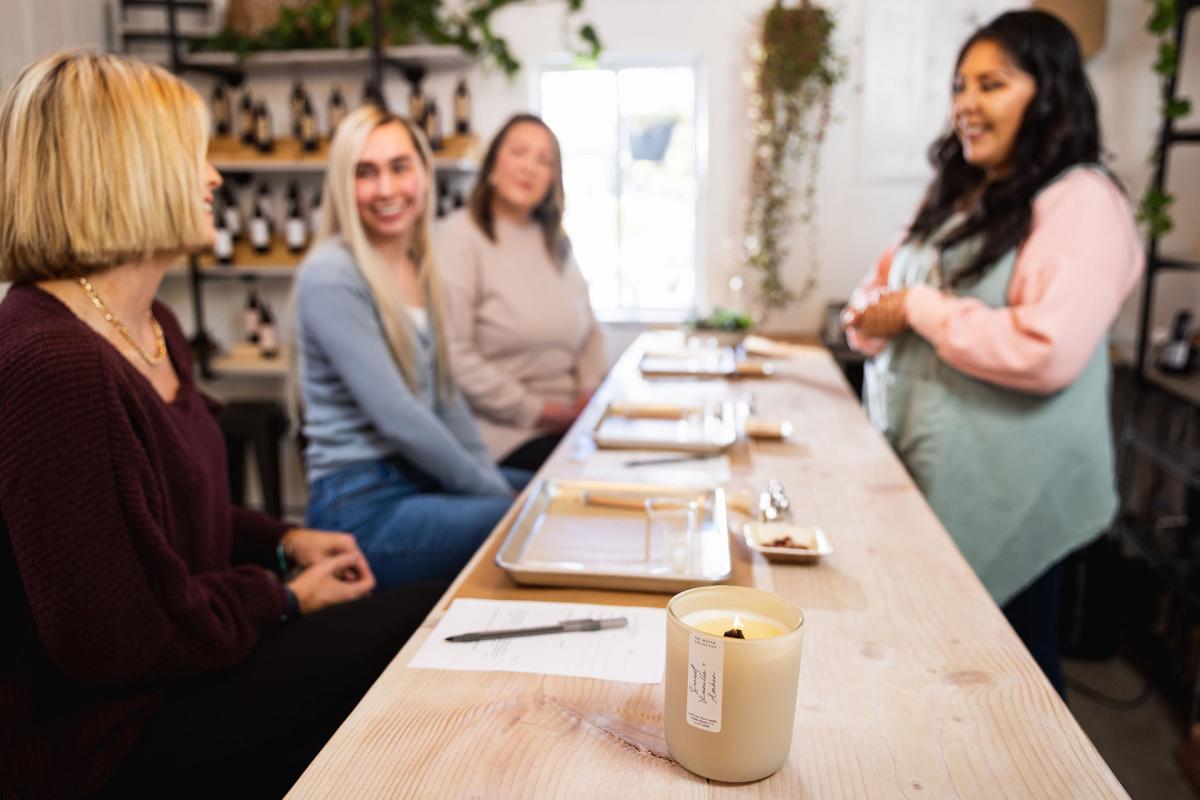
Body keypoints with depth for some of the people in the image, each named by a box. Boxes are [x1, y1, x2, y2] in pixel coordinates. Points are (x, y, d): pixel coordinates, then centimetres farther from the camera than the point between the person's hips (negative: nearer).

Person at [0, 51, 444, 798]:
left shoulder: (151, 326, 7)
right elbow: (116, 639, -25)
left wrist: (284, 540, 3)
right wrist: (285, 599, -12)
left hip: (165, 670, 9)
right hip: (102, 737, -9)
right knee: (430, 624, -11)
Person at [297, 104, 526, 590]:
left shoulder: (417, 268, 9)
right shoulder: (331, 277, -16)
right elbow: (397, 418, -21)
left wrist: (494, 479, 3)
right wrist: (491, 492, -13)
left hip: (423, 477, 8)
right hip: (365, 508, -8)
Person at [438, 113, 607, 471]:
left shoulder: (555, 241, 17)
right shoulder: (459, 235, -7)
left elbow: (590, 329, 20)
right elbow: (454, 354, -16)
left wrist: (589, 390, 1)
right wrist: (533, 411, -13)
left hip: (568, 421, 7)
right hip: (506, 435, -7)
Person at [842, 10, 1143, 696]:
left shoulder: (1082, 203, -14)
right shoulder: (963, 194, 13)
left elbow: (1047, 352, -27)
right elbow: (900, 284, 22)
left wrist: (918, 308, -18)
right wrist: (873, 314, -2)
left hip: (1008, 484, -7)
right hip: (930, 462, 8)